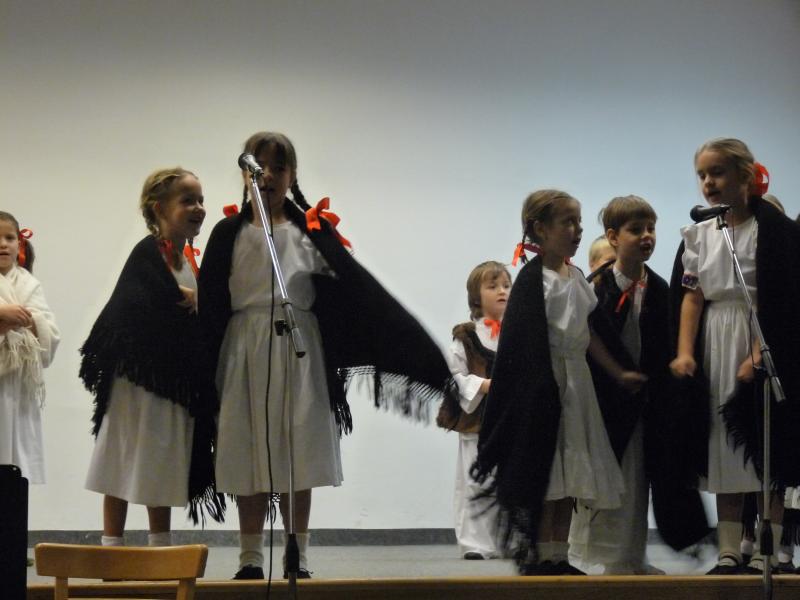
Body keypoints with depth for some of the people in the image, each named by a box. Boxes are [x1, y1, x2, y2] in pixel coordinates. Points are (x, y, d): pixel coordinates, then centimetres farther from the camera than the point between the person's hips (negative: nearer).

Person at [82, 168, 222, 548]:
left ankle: (161, 551, 20)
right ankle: (112, 549, 4)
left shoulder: (188, 259, 12)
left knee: (163, 469, 13)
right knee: (126, 462, -2)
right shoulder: (148, 252, -13)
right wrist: (192, 302, -11)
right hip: (139, 376, -8)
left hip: (175, 382, 8)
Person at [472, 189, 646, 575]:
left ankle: (558, 557, 14)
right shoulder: (534, 279, -12)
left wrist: (618, 373, 20)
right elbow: (527, 344, -15)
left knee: (570, 477, 9)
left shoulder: (575, 277, 13)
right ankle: (536, 558, 1)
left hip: (576, 380, 8)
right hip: (547, 384, -8)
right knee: (546, 476, -6)